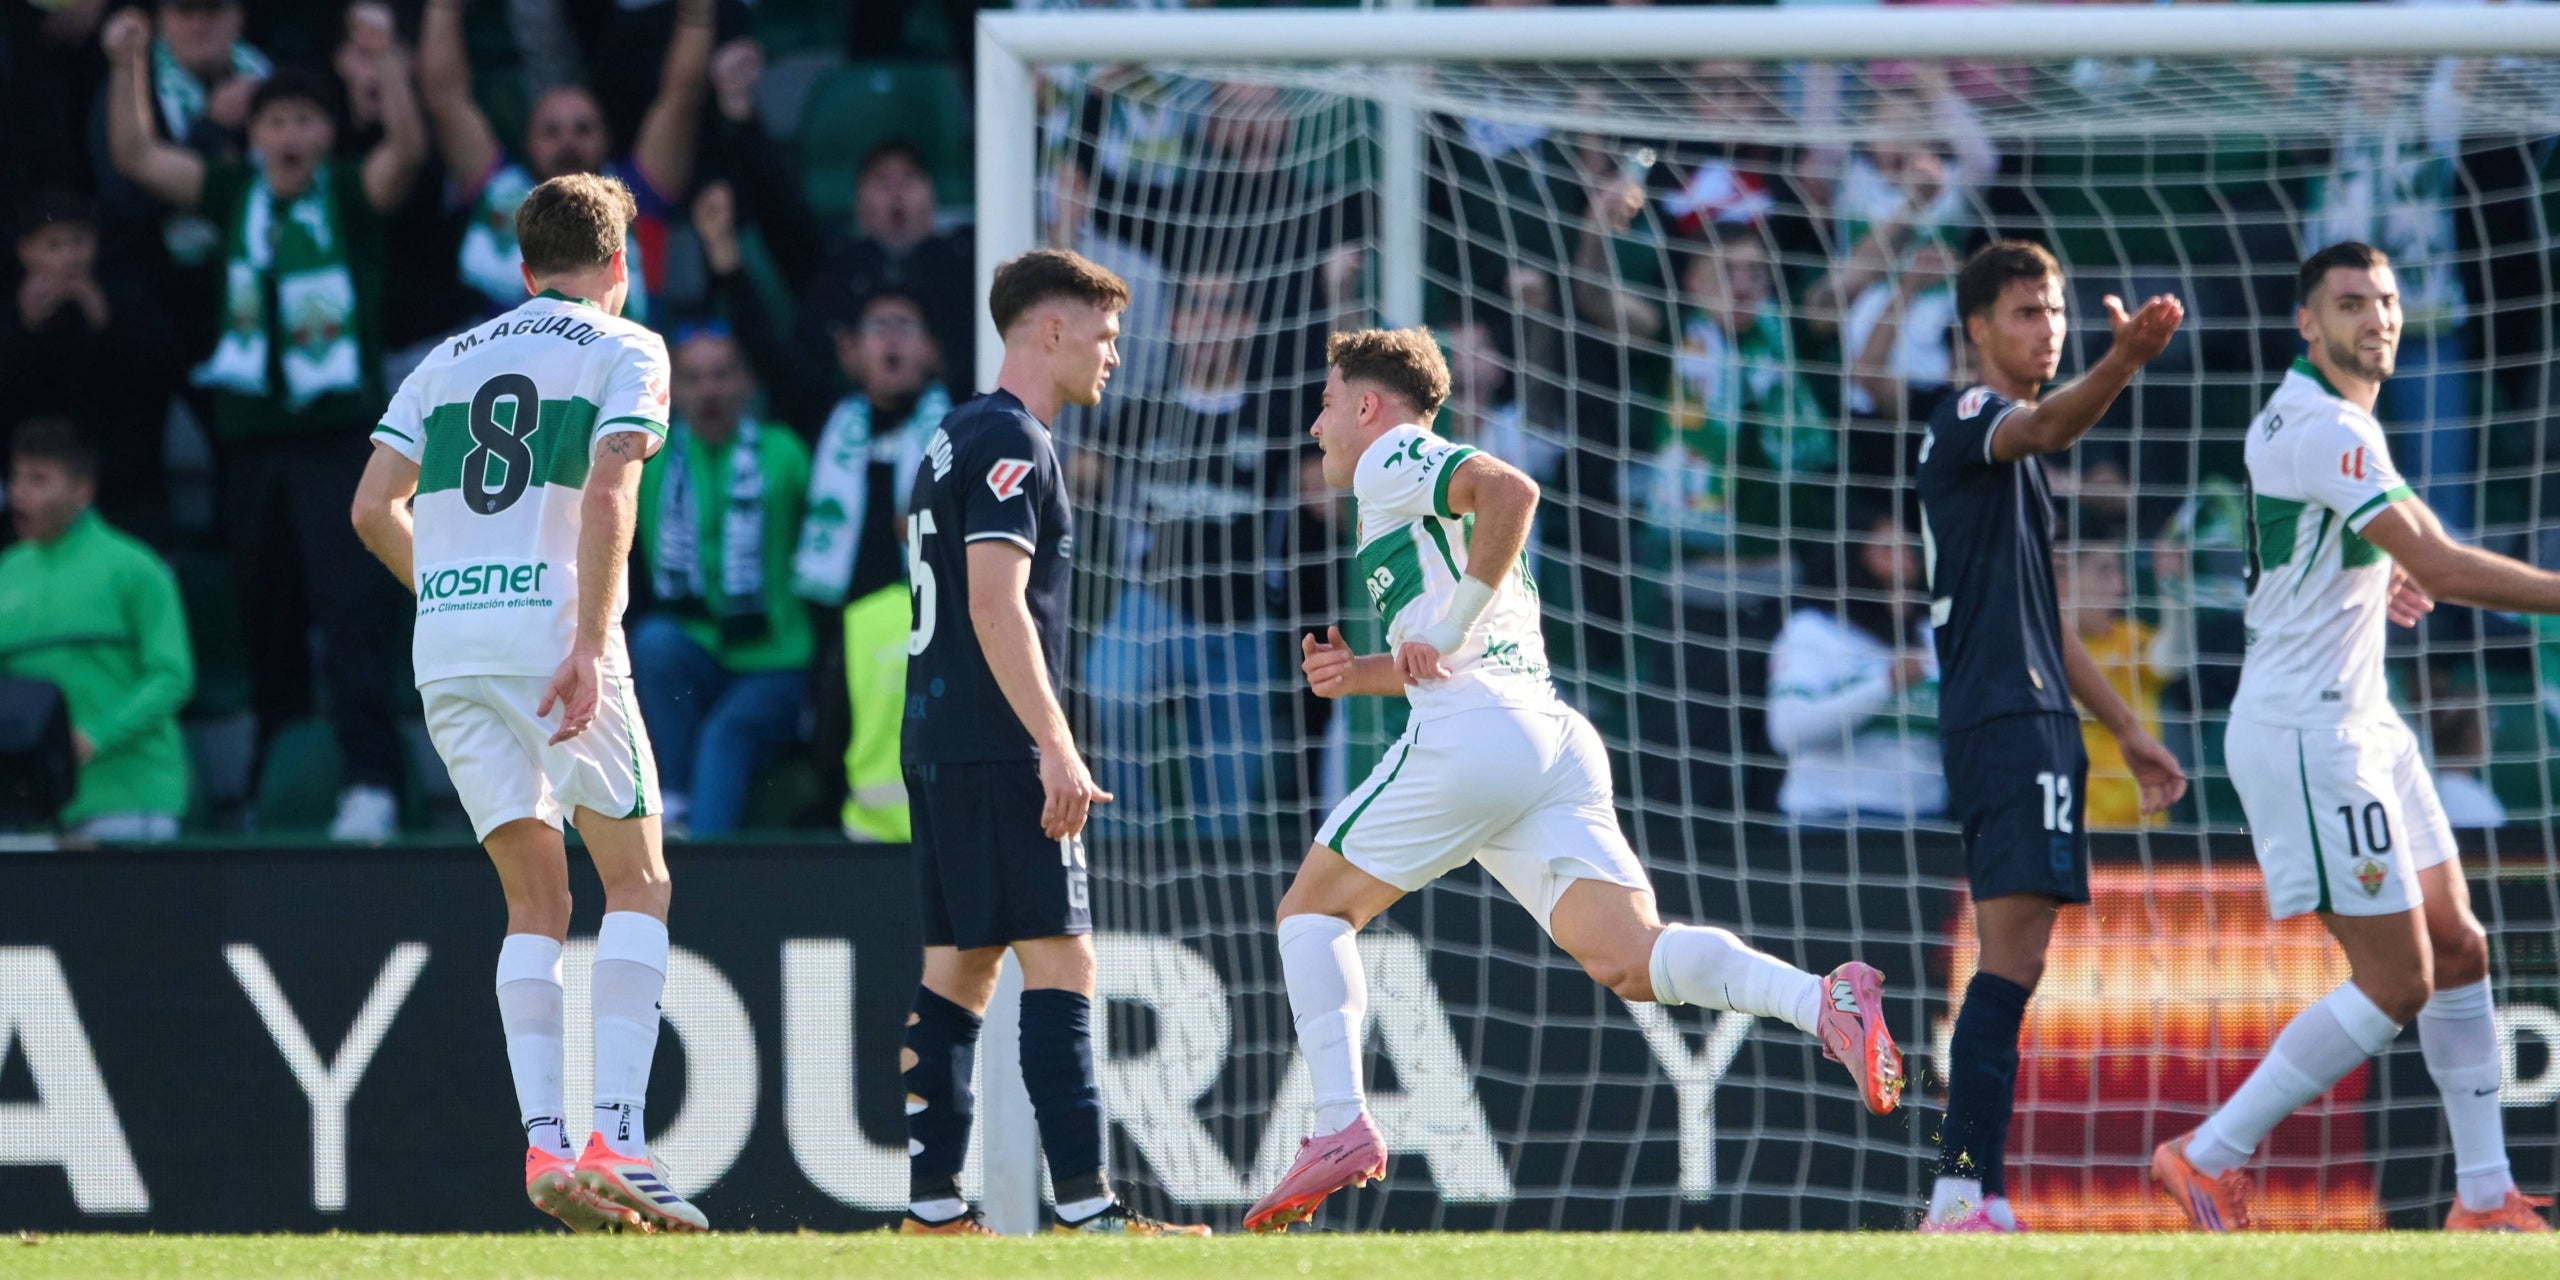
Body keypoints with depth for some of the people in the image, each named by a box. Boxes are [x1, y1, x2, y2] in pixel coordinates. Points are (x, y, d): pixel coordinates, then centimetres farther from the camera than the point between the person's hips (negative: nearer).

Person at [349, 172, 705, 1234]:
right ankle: (615, 1134, -12)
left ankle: (543, 1141, -3)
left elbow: (374, 508, 11)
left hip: (447, 647, 5)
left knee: (535, 900, 10)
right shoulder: (623, 349, 4)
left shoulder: (448, 361, 19)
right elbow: (609, 492, -12)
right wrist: (590, 643, -17)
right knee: (637, 879, 3)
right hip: (552, 627, -5)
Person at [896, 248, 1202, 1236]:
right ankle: (1082, 1202, -15)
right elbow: (997, 606, -20)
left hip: (938, 745, 10)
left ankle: (933, 1203, 6)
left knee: (959, 970, 8)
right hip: (997, 749, -10)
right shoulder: (1012, 445, -11)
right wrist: (1057, 749, -22)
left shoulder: (953, 440, 20)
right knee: (1059, 964, -11)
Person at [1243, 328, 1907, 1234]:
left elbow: (1511, 488, -16)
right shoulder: (1432, 495, 33)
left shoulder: (1393, 460, 5)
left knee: (1315, 909, 8)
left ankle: (1341, 1126, -5)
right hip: (1559, 742, 8)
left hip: (1472, 734, -8)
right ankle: (1822, 1001, -32)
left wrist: (1450, 631, -13)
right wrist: (1358, 675, 23)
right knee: (1628, 959, -9)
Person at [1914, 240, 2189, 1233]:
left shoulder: (2013, 460, 24)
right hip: (2002, 717, -10)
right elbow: (2047, 423, -31)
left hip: (2030, 723, 10)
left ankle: (1967, 1197, 7)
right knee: (2013, 960, -17)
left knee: (2011, 965, 7)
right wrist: (2124, 361, -50)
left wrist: (2126, 730, 31)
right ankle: (1966, 1192, -23)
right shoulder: (1968, 421, -5)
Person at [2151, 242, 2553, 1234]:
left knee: (2458, 948, 10)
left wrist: (2377, 580, 13)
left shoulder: (2297, 418, 13)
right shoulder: (2326, 431, -19)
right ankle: (2209, 1158, -1)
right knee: (2395, 983, -9)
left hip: (2359, 723, 10)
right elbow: (2441, 569, -26)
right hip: (2307, 737, -10)